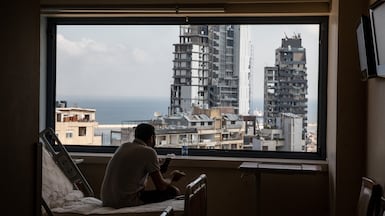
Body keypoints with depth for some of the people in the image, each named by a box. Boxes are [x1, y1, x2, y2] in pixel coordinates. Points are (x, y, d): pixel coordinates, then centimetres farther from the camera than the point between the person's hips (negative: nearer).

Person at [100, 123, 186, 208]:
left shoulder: (123, 146, 12)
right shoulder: (149, 152, -9)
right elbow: (161, 186, -6)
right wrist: (171, 176, 15)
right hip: (127, 202, -8)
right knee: (173, 191, 1)